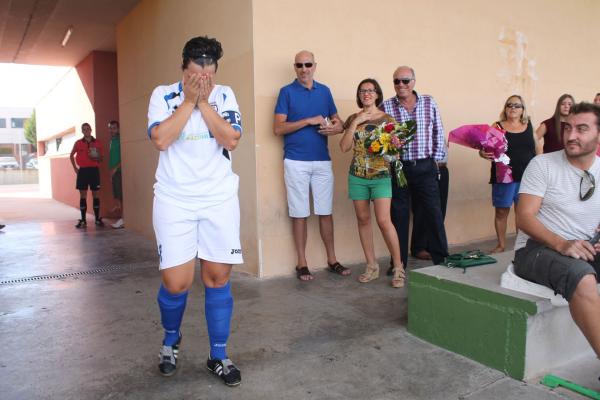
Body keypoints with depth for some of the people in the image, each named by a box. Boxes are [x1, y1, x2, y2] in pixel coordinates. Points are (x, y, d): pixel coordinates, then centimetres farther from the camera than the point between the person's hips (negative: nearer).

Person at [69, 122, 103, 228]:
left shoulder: (97, 142, 3)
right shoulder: (78, 143, 4)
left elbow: (101, 158, 9)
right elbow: (71, 156, 15)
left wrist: (96, 158, -13)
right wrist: (75, 168, 8)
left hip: (94, 170, 0)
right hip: (82, 171, 0)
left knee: (95, 194, 3)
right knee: (83, 195, 1)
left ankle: (97, 219, 10)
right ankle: (83, 220, 6)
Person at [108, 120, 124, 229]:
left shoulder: (120, 140, -7)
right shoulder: (112, 141, 19)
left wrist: (115, 168, -17)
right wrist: (111, 170, 15)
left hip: (119, 171, -9)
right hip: (114, 172, 9)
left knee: (120, 195, -9)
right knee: (116, 195, 8)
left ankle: (122, 219, -8)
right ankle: (120, 218, 11)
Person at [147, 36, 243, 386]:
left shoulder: (224, 95, 3)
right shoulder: (163, 95, 0)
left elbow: (232, 140, -11)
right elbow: (161, 140, -15)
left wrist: (204, 101, -13)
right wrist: (189, 101, -13)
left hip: (220, 198, 1)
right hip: (174, 199, -1)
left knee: (218, 277, 4)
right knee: (176, 282, -3)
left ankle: (219, 355, 20)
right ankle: (171, 339, 30)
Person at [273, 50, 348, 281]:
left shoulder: (324, 91, 12)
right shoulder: (287, 92, 1)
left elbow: (338, 121, 16)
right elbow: (278, 128, -7)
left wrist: (336, 127, -8)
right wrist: (309, 121, -13)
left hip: (322, 160, 3)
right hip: (296, 162, -3)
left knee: (326, 212, 7)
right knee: (299, 213, 2)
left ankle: (332, 260, 18)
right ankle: (301, 263, 13)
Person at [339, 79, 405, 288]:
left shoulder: (387, 119, 2)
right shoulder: (353, 119, 8)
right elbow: (344, 147, -2)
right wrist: (355, 123, -8)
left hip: (381, 176, -3)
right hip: (357, 176, 3)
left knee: (384, 221, -11)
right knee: (363, 219, 6)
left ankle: (398, 267, 2)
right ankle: (372, 266, 18)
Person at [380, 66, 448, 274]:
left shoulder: (429, 103, 5)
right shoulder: (385, 107, 0)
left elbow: (438, 132, 8)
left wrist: (437, 158, 4)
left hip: (425, 167, 1)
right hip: (398, 168, -1)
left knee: (434, 213, 3)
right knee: (399, 215, 6)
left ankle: (441, 259, 17)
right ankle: (398, 262, 17)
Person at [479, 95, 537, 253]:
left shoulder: (529, 126, 7)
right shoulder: (497, 126, 1)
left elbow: (536, 148, 12)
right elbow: (484, 149, -2)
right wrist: (484, 153, -24)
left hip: (526, 176, 2)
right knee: (501, 211, 4)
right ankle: (501, 244, 16)